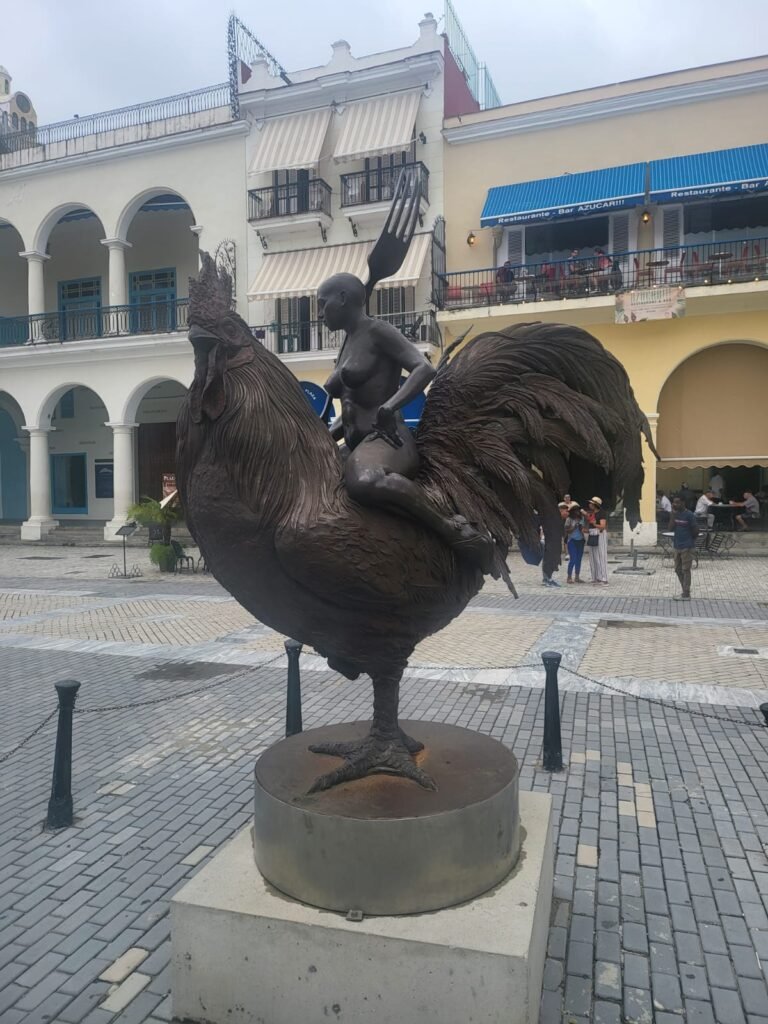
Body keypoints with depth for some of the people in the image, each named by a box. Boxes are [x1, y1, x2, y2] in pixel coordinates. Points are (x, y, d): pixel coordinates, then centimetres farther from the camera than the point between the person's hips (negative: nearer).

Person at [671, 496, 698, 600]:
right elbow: (672, 527, -2)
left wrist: (691, 540, 3)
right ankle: (685, 591, 24)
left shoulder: (689, 515, -12)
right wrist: (673, 513, -9)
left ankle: (686, 595, 2)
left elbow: (696, 531, -9)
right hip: (677, 546, 7)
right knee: (678, 569, 12)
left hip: (687, 547, -7)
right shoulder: (676, 514, 7)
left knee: (685, 570, -3)